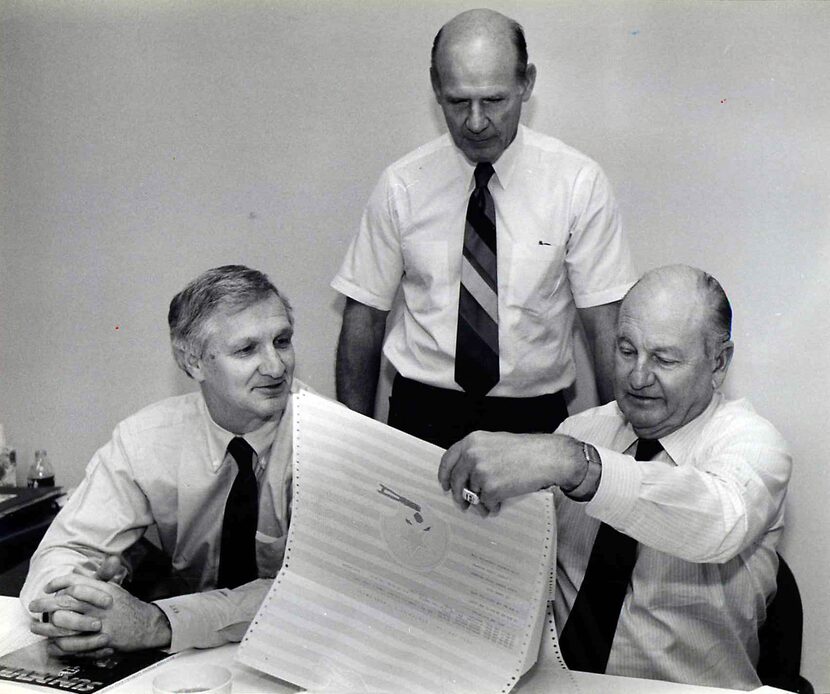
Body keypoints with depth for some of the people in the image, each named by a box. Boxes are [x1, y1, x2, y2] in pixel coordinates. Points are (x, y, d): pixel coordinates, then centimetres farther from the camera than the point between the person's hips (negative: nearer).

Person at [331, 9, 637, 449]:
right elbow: (363, 319, 4)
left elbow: (605, 326, -2)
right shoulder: (401, 186, 0)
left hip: (533, 415, 0)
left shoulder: (577, 183, -3)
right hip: (421, 412, 0)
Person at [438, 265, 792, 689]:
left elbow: (720, 520, -31)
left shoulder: (750, 441, -8)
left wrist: (572, 463, -41)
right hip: (555, 678, 3)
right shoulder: (581, 430, 7)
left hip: (686, 686, -2)